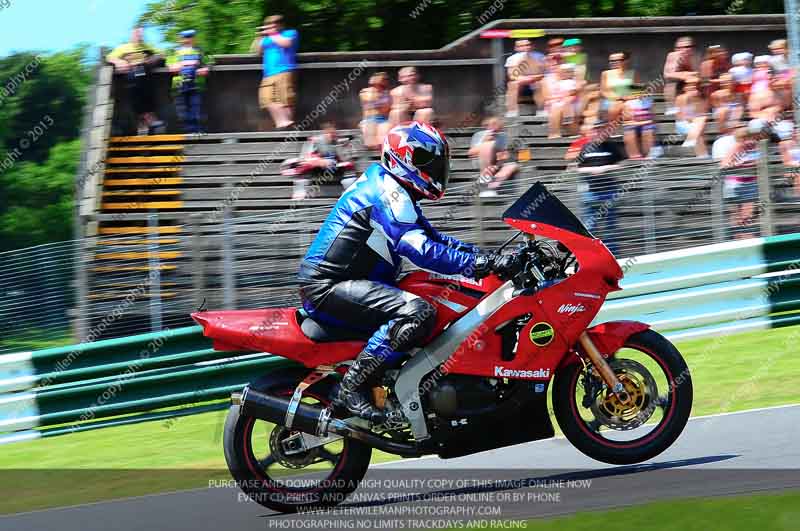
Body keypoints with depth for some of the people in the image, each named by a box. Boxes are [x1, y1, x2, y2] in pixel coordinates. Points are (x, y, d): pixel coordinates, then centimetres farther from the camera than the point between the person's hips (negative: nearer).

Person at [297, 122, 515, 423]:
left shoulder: (397, 194, 19)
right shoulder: (388, 193, -15)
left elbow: (432, 238, 25)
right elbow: (420, 250, -26)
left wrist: (485, 257, 12)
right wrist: (481, 264, -28)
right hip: (327, 285, -11)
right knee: (418, 312, -30)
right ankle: (353, 388, -28)